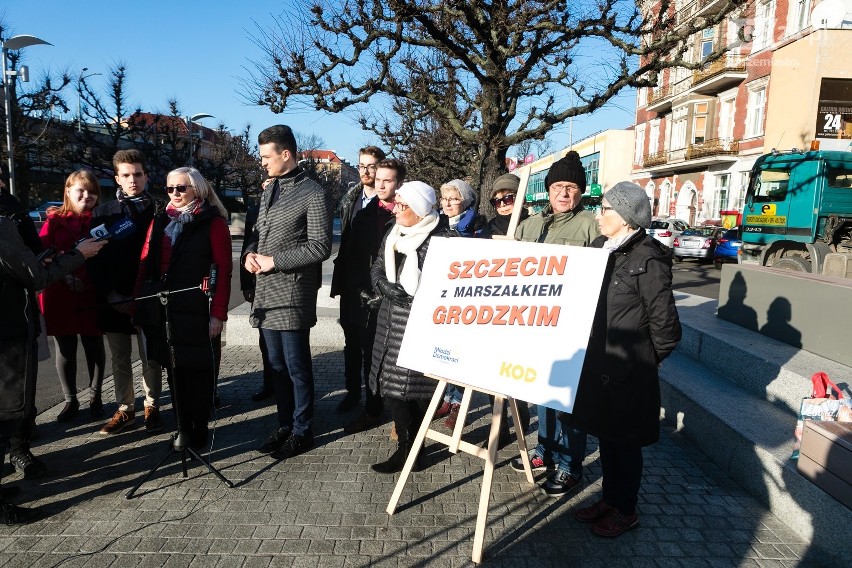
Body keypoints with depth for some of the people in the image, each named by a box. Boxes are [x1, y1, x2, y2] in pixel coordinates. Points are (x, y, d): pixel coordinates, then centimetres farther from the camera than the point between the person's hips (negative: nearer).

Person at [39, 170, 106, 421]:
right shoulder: (55, 221, 1)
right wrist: (64, 274, -16)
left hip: (92, 295, 0)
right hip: (60, 296, 0)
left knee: (94, 346, 8)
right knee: (65, 349, 8)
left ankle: (95, 397, 25)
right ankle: (70, 400, 23)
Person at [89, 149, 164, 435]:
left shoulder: (158, 211, -1)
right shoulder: (103, 212, 6)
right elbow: (94, 258, 2)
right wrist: (111, 297, -7)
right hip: (114, 301, 3)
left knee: (150, 357, 7)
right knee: (120, 359, 12)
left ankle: (151, 406, 23)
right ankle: (125, 409, 25)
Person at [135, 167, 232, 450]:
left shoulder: (213, 222, -3)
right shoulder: (160, 221, 13)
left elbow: (223, 270, -9)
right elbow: (145, 263, 11)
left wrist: (218, 313, -14)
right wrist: (139, 301, 3)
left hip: (197, 311, -5)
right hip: (162, 310, 5)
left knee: (197, 371, 5)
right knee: (173, 370, 11)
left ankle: (199, 431, 19)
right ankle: (182, 427, 25)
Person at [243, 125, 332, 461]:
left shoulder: (312, 194, -10)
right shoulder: (269, 190, 16)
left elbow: (320, 247, -15)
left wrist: (274, 261, -15)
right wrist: (250, 254, 1)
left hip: (292, 293, -8)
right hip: (265, 291, 8)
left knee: (297, 367, 1)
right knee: (277, 365, 15)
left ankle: (302, 432, 16)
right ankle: (285, 425, 29)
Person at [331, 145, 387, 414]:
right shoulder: (350, 199, 11)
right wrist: (340, 276, 11)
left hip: (374, 282, -6)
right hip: (350, 281, 6)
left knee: (371, 340, 2)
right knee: (351, 339, 14)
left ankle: (373, 395, 16)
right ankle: (352, 390, 26)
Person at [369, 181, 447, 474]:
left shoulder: (440, 238, -12)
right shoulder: (393, 235, 13)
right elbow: (376, 268, 16)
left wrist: (410, 293, -17)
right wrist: (384, 286, -5)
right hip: (391, 320, 8)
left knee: (416, 385, -1)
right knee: (392, 382, 9)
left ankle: (409, 449, 14)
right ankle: (407, 445, 24)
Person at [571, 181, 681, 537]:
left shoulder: (648, 259, -17)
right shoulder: (600, 249, 6)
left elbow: (664, 325, -14)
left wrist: (647, 359, -3)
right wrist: (590, 355, 10)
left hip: (629, 371, -7)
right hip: (598, 363, 7)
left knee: (625, 441, 9)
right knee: (605, 434, 19)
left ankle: (626, 511, 28)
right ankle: (609, 499, 37)